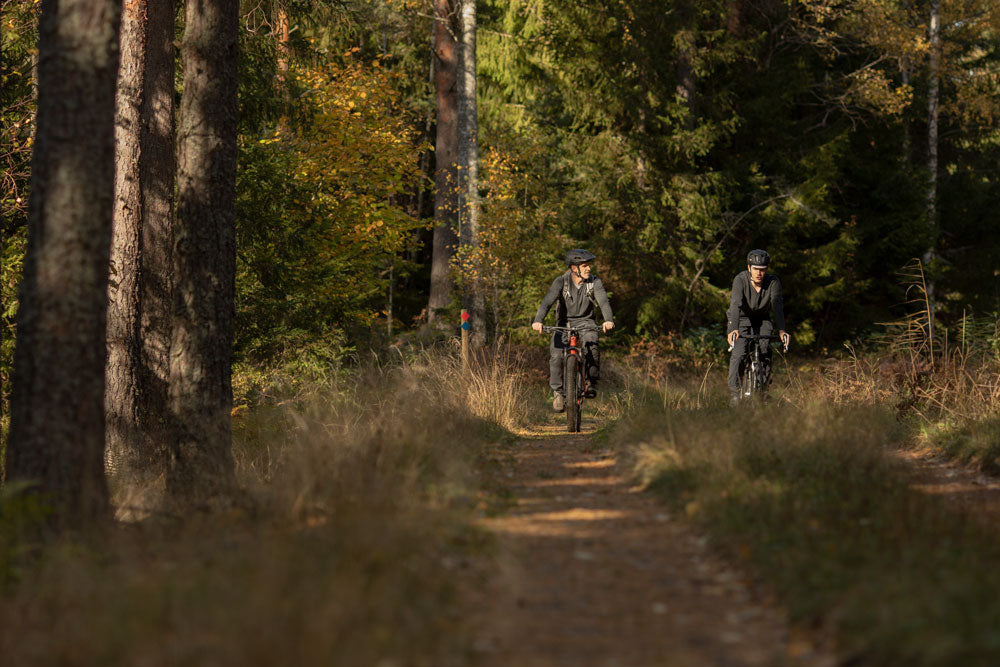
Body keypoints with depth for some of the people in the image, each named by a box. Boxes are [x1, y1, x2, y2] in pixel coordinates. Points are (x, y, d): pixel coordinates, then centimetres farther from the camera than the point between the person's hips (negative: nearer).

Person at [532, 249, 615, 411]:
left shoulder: (595, 282, -10)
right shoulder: (561, 282, -14)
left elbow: (603, 301, -25)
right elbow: (547, 302, -26)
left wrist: (608, 320, -46)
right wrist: (538, 321, -45)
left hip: (585, 323, 0)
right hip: (564, 323, 0)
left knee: (591, 346, -30)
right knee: (556, 354, -22)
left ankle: (592, 382, -11)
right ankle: (557, 392, -8)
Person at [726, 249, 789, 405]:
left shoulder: (773, 282, -21)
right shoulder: (740, 280, -26)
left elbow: (777, 305, -32)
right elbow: (736, 304, -38)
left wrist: (781, 330, -47)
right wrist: (733, 329, -54)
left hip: (762, 321, 2)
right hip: (742, 319, -2)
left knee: (765, 351, -19)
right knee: (738, 352, -22)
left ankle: (763, 386, -1)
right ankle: (734, 390, -12)